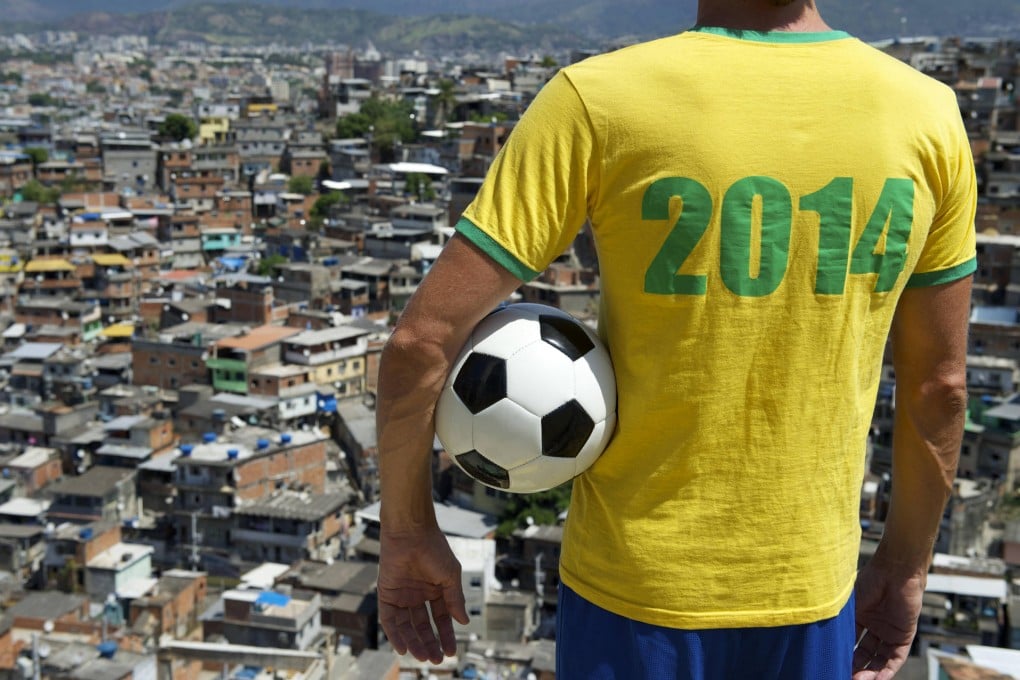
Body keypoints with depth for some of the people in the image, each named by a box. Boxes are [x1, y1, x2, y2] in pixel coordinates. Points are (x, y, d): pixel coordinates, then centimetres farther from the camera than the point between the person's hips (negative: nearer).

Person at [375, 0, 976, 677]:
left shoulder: (598, 100, -18)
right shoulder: (928, 114, -8)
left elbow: (420, 340, -18)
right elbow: (940, 381, 1)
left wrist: (408, 531, -3)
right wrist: (906, 563, 15)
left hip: (634, 587, -2)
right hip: (808, 590, 3)